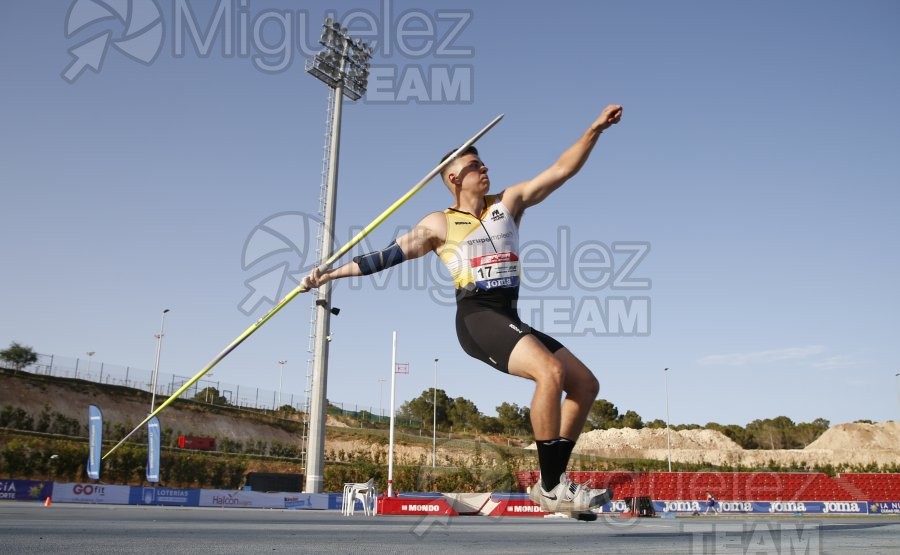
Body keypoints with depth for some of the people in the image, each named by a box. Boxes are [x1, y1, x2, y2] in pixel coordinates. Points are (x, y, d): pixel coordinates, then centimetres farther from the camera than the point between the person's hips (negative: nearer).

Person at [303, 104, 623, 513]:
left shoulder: (509, 202, 17)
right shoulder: (439, 225, 7)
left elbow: (562, 170, 12)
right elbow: (386, 257, 10)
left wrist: (595, 129, 3)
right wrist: (330, 273, 7)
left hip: (510, 318, 7)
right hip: (477, 317, -6)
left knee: (585, 384, 2)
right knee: (551, 372, -29)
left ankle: (555, 480, 5)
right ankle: (549, 487, -21)